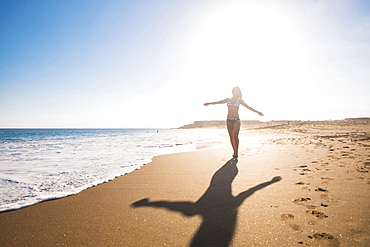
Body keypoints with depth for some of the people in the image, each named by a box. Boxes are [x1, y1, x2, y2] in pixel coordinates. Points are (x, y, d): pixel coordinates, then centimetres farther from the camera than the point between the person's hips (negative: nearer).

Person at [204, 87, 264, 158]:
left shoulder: (239, 100, 9)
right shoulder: (228, 99, 14)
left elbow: (248, 107, 8)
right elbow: (218, 102, 19)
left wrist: (257, 112, 4)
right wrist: (209, 103, 21)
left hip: (236, 120, -2)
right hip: (229, 120, 3)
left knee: (235, 136, -15)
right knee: (231, 137, 1)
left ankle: (236, 152, -7)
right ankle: (235, 151, 10)